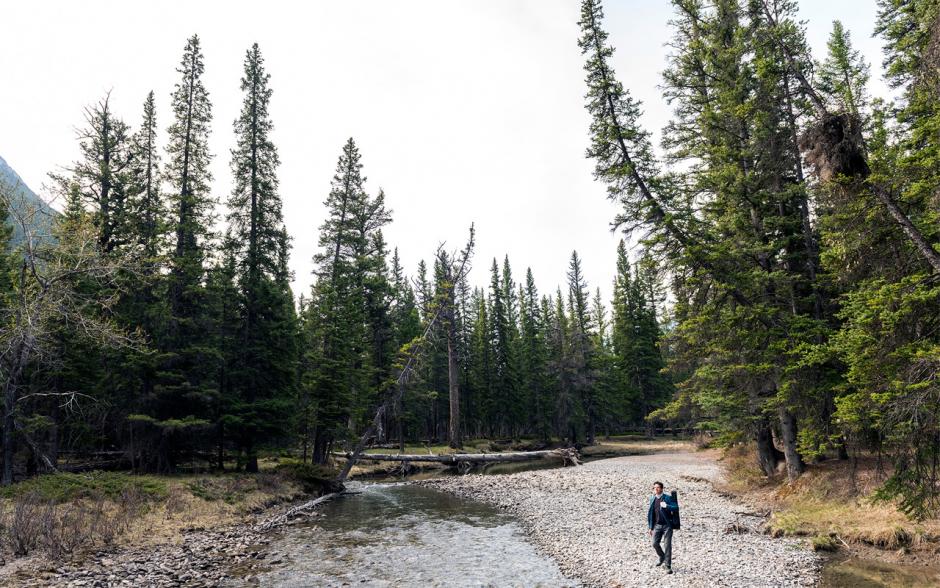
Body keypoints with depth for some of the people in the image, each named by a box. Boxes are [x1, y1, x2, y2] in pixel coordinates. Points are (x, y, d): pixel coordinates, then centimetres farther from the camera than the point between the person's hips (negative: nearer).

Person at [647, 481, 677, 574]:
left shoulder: (667, 498, -6)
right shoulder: (652, 499, 8)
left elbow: (676, 507, -17)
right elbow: (650, 513, 14)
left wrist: (666, 506, -34)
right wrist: (651, 527, 14)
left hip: (667, 525, -4)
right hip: (657, 525, 4)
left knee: (667, 545, -4)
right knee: (655, 543, 2)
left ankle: (668, 566, 6)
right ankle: (662, 557, 31)